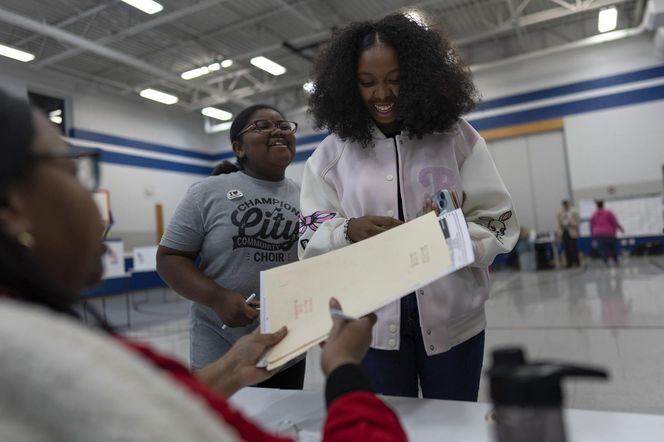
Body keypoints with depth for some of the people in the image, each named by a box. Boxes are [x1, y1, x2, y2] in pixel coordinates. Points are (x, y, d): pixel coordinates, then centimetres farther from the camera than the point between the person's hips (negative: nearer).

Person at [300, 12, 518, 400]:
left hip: (452, 317, 0)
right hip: (373, 322, 1)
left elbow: (499, 223, -2)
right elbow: (310, 236, 1)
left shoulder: (456, 137, -1)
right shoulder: (333, 151, 1)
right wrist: (349, 231, -20)